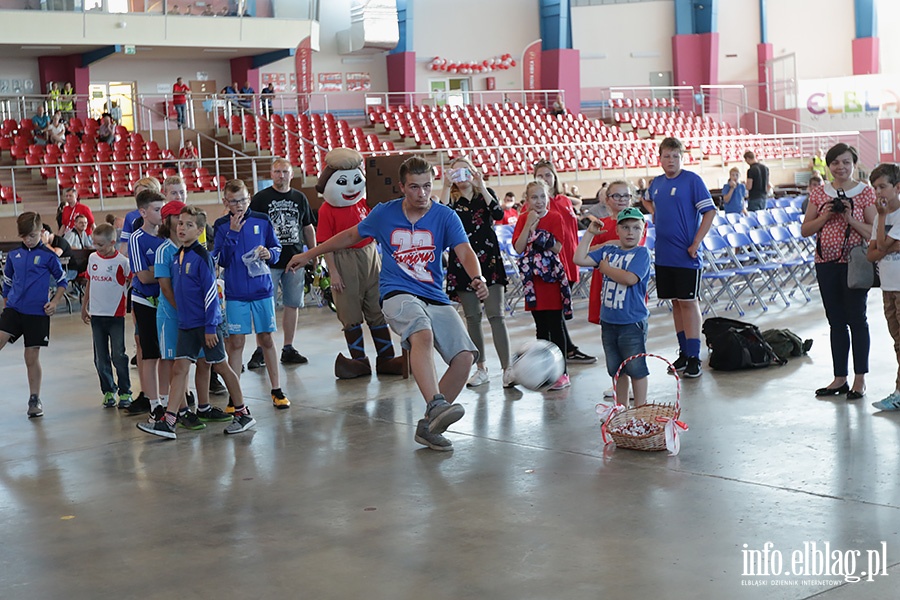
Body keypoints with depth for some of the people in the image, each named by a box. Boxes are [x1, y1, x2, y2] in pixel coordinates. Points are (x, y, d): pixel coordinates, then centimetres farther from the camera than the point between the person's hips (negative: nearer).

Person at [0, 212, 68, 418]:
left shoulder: (48, 256, -2)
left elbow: (62, 281, 6)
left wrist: (54, 302, -6)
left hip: (37, 313, -3)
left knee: (32, 357, 2)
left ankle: (35, 399, 13)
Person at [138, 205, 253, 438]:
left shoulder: (201, 257, -13)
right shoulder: (177, 257, 9)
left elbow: (210, 292, -15)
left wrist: (210, 327, -17)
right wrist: (182, 313, 17)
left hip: (207, 323, -7)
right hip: (186, 324, 7)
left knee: (221, 367, 3)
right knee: (179, 369, 1)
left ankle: (243, 414, 16)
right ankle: (168, 421, -1)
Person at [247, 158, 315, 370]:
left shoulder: (300, 198, 12)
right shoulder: (261, 198, 0)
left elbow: (308, 227, 19)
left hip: (295, 260, 4)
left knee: (293, 304, 7)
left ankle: (288, 349, 15)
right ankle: (261, 351, 1)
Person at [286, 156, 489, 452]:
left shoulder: (445, 216, 2)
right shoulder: (384, 214, 6)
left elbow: (465, 252, -12)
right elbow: (351, 236, 22)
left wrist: (477, 278, -34)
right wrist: (309, 254, 29)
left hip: (436, 299, 2)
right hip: (398, 293, -2)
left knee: (465, 358, -15)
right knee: (423, 335, -36)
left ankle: (429, 426, -1)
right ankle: (436, 406, -55)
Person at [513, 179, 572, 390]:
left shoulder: (555, 218, -2)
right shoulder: (523, 219, 6)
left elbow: (558, 247, -12)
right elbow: (518, 248, -6)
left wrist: (537, 232, -19)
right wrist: (529, 224, -12)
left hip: (552, 277, -3)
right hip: (533, 279, 4)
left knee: (556, 326, -2)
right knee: (541, 327, 10)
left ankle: (561, 372, 2)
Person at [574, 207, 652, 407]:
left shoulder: (642, 253, -9)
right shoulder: (607, 251, 7)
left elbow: (630, 278, -23)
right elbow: (580, 259, 2)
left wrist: (606, 268, -10)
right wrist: (590, 233, 1)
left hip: (633, 321, -6)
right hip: (608, 321, 6)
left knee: (635, 368, 4)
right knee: (616, 369, 16)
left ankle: (640, 408, 16)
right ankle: (621, 407, 28)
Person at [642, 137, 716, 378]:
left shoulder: (692, 180, -9)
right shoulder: (656, 183, 9)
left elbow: (709, 211, -12)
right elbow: (647, 201, 32)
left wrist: (696, 243, -16)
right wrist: (655, 213, 11)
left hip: (686, 256, -6)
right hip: (663, 254, 6)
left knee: (688, 302, -3)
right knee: (675, 302, 12)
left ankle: (694, 357, 2)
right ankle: (683, 351, 21)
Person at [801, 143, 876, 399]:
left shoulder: (866, 193, -3)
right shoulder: (819, 194, 7)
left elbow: (875, 232, -7)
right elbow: (805, 230, 7)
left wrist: (850, 219, -19)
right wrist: (825, 217, -9)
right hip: (826, 263, 4)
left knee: (856, 319, 0)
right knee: (836, 321, 10)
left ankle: (860, 378, 10)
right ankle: (840, 378, 17)